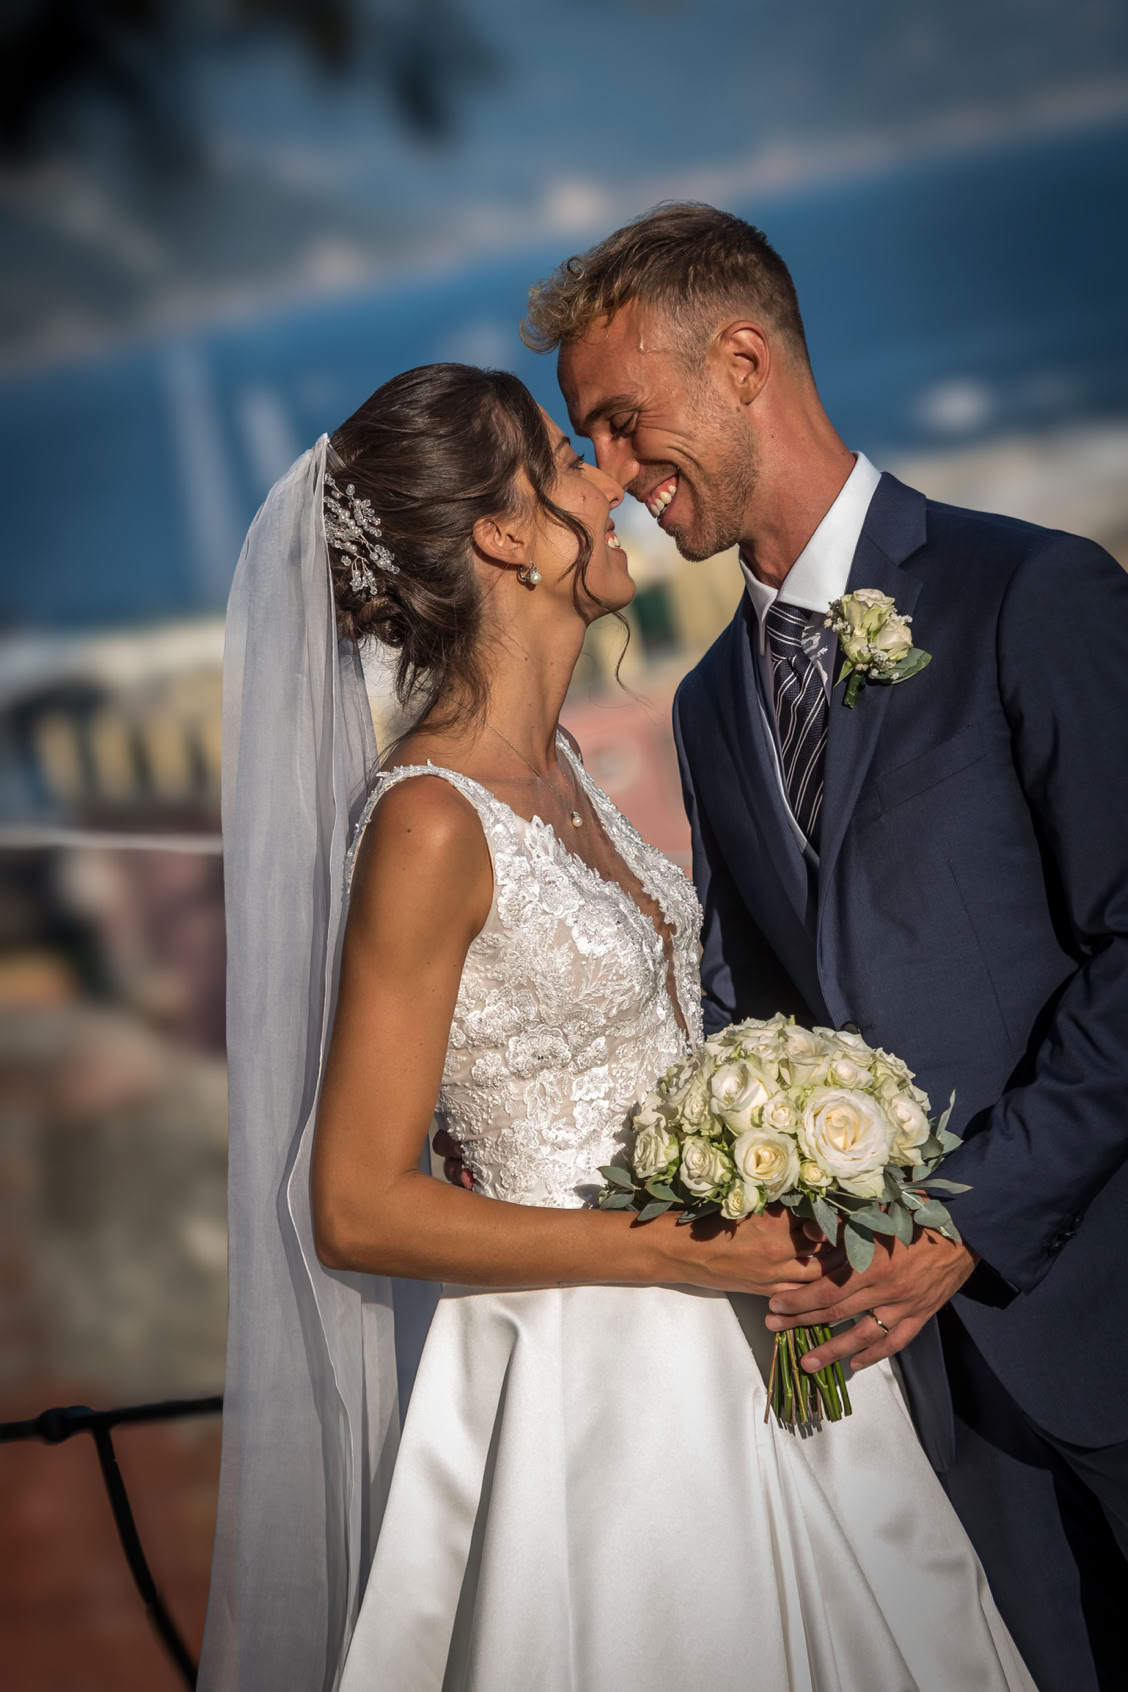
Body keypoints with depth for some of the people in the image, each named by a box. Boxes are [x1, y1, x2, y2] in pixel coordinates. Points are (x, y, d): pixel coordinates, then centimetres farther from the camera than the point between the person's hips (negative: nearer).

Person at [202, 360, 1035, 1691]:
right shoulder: (428, 822, -22)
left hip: (725, 1343, 9)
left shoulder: (550, 762, 5)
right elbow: (357, 1209, -20)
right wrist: (674, 1253, -20)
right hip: (594, 1378, -8)